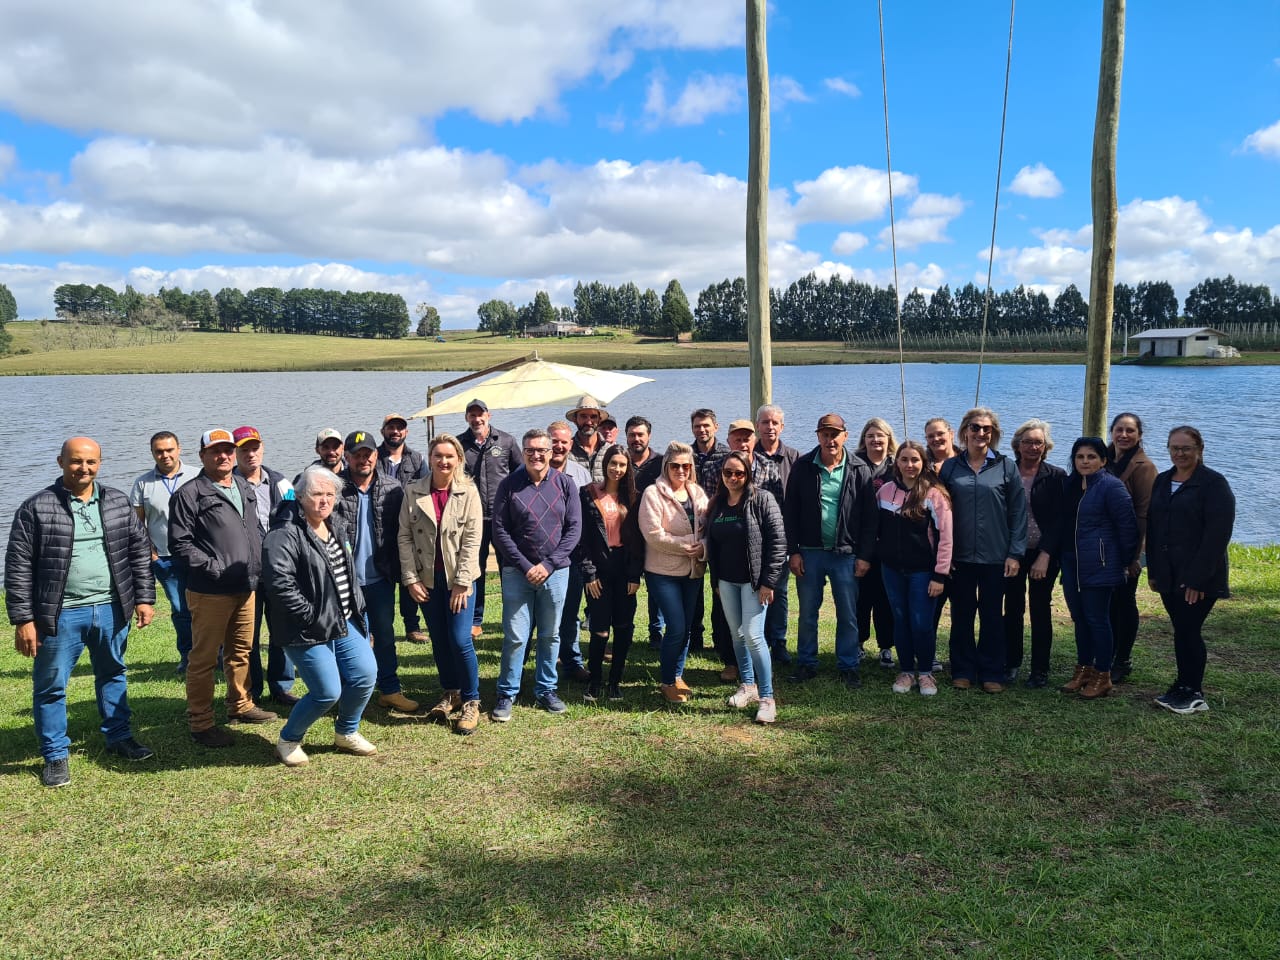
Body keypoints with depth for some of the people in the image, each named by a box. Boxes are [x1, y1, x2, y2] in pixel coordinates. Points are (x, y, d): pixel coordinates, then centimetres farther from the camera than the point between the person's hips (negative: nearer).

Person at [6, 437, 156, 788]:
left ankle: (119, 737, 33)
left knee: (113, 675, 17)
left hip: (111, 610, 4)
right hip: (60, 615, -3)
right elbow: (18, 567, -7)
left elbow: (140, 551, 9)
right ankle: (55, 755, 21)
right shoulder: (37, 507, -8)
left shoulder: (117, 503, 4)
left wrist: (144, 598, 4)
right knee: (50, 686, 6)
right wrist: (23, 619, -10)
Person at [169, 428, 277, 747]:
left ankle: (240, 706, 35)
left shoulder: (246, 490, 14)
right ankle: (200, 723, 11)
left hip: (246, 589, 7)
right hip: (210, 592, -7)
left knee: (241, 651, 19)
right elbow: (180, 543, -13)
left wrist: (259, 563, 11)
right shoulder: (189, 494, -9)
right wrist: (213, 567, -21)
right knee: (204, 658, 1)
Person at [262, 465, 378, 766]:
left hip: (344, 623, 8)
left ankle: (346, 732, 27)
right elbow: (279, 583, -25)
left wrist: (358, 611, 13)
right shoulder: (285, 536, -17)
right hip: (308, 630, -8)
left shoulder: (336, 527, 11)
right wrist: (313, 618, -21)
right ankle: (288, 741, 20)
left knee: (365, 674, 2)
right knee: (328, 692, -6)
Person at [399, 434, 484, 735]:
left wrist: (461, 583, -13)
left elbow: (472, 539, -8)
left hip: (459, 577, -3)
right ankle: (450, 694, 30)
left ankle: (471, 702, 7)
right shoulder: (413, 492, 0)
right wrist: (410, 578, -6)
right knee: (439, 640, 12)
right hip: (427, 578, 3)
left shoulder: (468, 493, -6)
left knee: (460, 640, -8)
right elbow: (405, 537, 0)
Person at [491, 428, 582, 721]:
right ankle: (507, 694, 12)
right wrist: (525, 566, -11)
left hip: (555, 571, 2)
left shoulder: (565, 484, 1)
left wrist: (549, 565, -9)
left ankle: (545, 689, 24)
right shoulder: (509, 485, -2)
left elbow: (574, 528, 0)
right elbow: (499, 531, -3)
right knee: (515, 637, -1)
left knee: (550, 635, 11)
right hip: (517, 571, -1)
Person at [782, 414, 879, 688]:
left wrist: (865, 556, -5)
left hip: (846, 553, 0)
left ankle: (848, 665, 21)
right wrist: (793, 551, -4)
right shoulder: (803, 467, -1)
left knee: (848, 614, 7)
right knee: (807, 613, 9)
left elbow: (870, 516, 0)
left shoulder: (859, 470, -2)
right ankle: (806, 664, 23)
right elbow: (790, 511, 1)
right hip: (809, 552, 1)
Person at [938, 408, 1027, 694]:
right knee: (961, 616, 8)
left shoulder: (1006, 467, 1)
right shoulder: (950, 467, 4)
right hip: (960, 556, 1)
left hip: (995, 557, -1)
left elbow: (1018, 513, 0)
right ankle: (963, 671, 19)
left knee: (992, 616, 7)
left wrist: (1015, 553, -6)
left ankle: (991, 673, 18)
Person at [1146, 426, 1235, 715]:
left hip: (1198, 577, -6)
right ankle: (1184, 688, 21)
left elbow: (1217, 534, -15)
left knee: (1187, 631, -4)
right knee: (1182, 631, 11)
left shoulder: (1214, 484, -8)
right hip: (1168, 576, 6)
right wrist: (1153, 570, 10)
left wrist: (1198, 578, -19)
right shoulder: (1162, 482, 13)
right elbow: (1152, 527, 16)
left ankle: (1193, 694, 9)